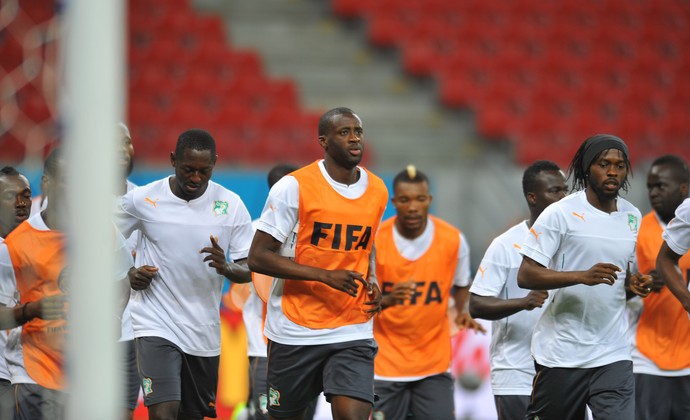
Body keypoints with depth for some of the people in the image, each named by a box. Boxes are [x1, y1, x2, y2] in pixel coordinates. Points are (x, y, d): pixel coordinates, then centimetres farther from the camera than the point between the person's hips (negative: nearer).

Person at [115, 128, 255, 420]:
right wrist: (130, 273, -7)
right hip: (155, 325, -3)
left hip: (204, 330, 3)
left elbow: (249, 271, 0)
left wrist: (226, 268, -22)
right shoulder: (142, 199, -5)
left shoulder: (231, 205, -1)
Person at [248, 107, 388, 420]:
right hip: (295, 331, -3)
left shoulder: (378, 192, 7)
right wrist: (326, 276, -21)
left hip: (353, 333, 3)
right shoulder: (295, 187, -9)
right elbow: (258, 257, -12)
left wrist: (371, 283, 3)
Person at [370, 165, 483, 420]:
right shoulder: (375, 241, -9)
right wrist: (387, 301, -27)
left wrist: (462, 312, -4)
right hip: (385, 365, -1)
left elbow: (461, 284, 15)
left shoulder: (453, 240, -5)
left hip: (434, 364, 1)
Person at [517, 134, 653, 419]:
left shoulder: (632, 216, 12)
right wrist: (584, 276, -25)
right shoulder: (560, 213, -7)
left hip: (613, 355, 4)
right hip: (561, 351, -4)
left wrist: (635, 284, 2)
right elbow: (525, 276, -12)